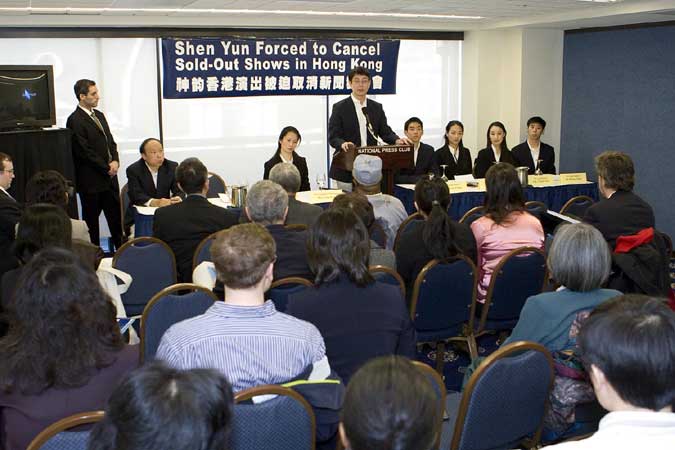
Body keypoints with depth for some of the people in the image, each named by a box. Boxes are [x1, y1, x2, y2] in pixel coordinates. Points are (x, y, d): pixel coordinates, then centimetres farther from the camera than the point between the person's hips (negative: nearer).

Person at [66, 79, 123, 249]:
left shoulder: (99, 115, 14)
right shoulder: (75, 120, -13)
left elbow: (111, 141, 16)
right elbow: (85, 151, -17)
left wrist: (115, 161, -3)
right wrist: (107, 168, -12)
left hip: (109, 177, 8)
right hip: (91, 181, -8)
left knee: (116, 217, 11)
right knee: (91, 219, 4)